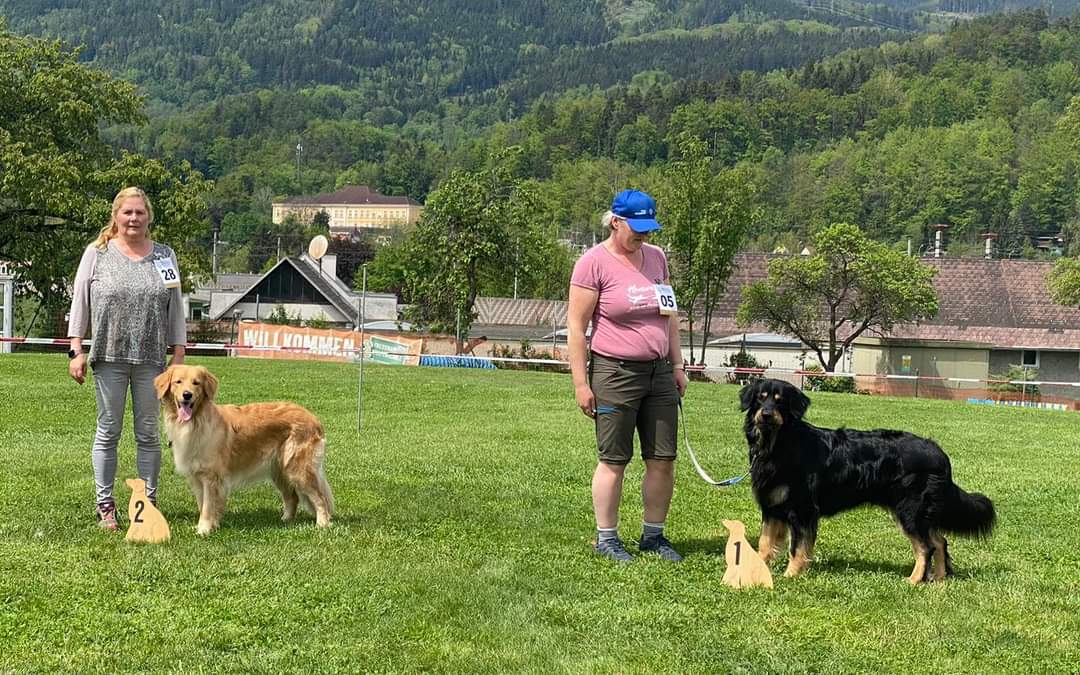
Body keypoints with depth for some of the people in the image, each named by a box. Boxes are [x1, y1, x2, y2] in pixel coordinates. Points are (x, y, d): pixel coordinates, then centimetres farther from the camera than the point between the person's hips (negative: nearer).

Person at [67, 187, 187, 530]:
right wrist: (76, 350, -3)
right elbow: (79, 302, 3)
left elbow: (175, 308, 10)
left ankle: (149, 502, 14)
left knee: (148, 433, 6)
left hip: (151, 359, 1)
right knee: (108, 431, 4)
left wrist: (179, 355, 5)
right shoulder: (97, 253, 3)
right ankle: (105, 505, 10)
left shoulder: (165, 255, 9)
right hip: (109, 357, -1)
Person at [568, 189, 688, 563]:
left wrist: (677, 365, 15)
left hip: (659, 372, 6)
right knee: (614, 459, 0)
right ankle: (606, 538, 11)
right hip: (615, 373, -6)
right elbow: (576, 327, -10)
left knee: (663, 459, 6)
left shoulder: (656, 256, 11)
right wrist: (581, 384, -13)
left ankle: (653, 535, 18)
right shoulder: (594, 262, -9)